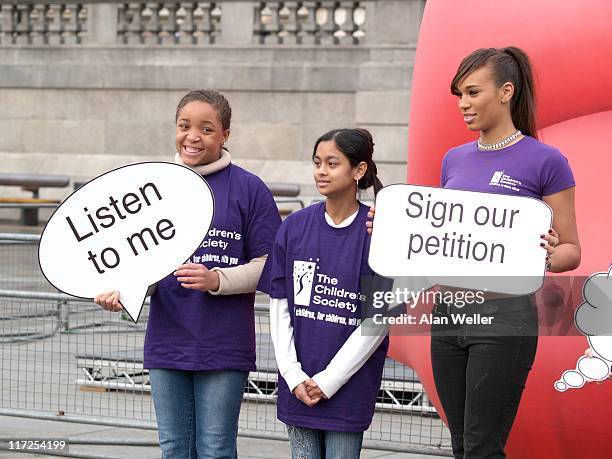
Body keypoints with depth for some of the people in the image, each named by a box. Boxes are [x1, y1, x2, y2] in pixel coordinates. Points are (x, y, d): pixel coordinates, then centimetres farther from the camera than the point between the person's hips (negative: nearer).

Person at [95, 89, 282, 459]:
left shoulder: (249, 189, -4)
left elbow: (268, 265, -4)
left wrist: (217, 280, -20)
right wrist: (120, 289, -11)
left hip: (224, 346, -4)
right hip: (166, 343, 4)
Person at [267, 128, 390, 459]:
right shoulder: (294, 227, 3)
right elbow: (279, 306, 5)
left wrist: (328, 380, -10)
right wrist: (293, 376, -4)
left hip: (349, 385, -3)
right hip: (297, 384, 3)